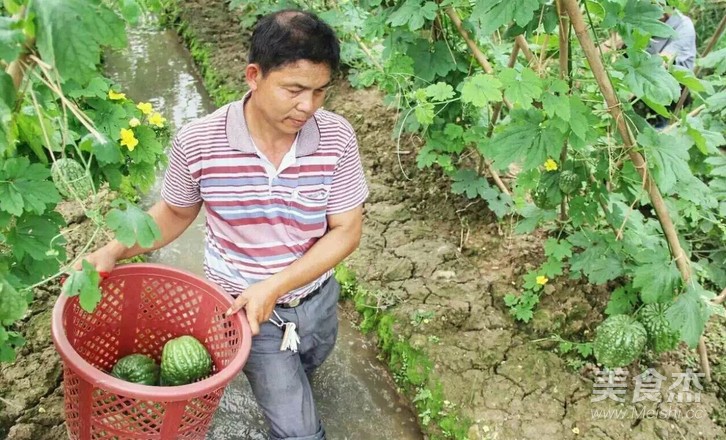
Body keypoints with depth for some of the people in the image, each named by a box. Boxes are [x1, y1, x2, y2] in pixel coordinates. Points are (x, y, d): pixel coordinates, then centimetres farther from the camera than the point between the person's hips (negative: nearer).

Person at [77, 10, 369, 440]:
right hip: (247, 310, -3)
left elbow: (346, 231, -16)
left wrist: (274, 287, -26)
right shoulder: (198, 143, -23)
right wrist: (114, 251, -18)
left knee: (304, 374, 33)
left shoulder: (337, 138, -21)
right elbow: (176, 212, -3)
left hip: (317, 300, 3)